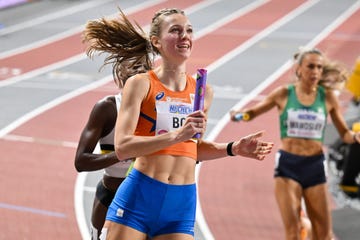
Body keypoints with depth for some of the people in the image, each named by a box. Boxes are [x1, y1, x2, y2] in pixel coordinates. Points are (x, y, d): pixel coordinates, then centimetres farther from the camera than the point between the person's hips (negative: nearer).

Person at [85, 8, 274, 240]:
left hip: (181, 203, 4)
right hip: (137, 197, -4)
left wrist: (233, 149, 8)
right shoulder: (141, 84, -5)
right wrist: (177, 135, -25)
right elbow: (122, 147, -16)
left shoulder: (203, 92, 9)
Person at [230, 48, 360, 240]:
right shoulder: (284, 94, -1)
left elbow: (344, 133, 9)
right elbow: (254, 112, 12)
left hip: (315, 166, 2)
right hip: (288, 165, -1)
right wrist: (240, 114, -9)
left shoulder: (327, 97, 2)